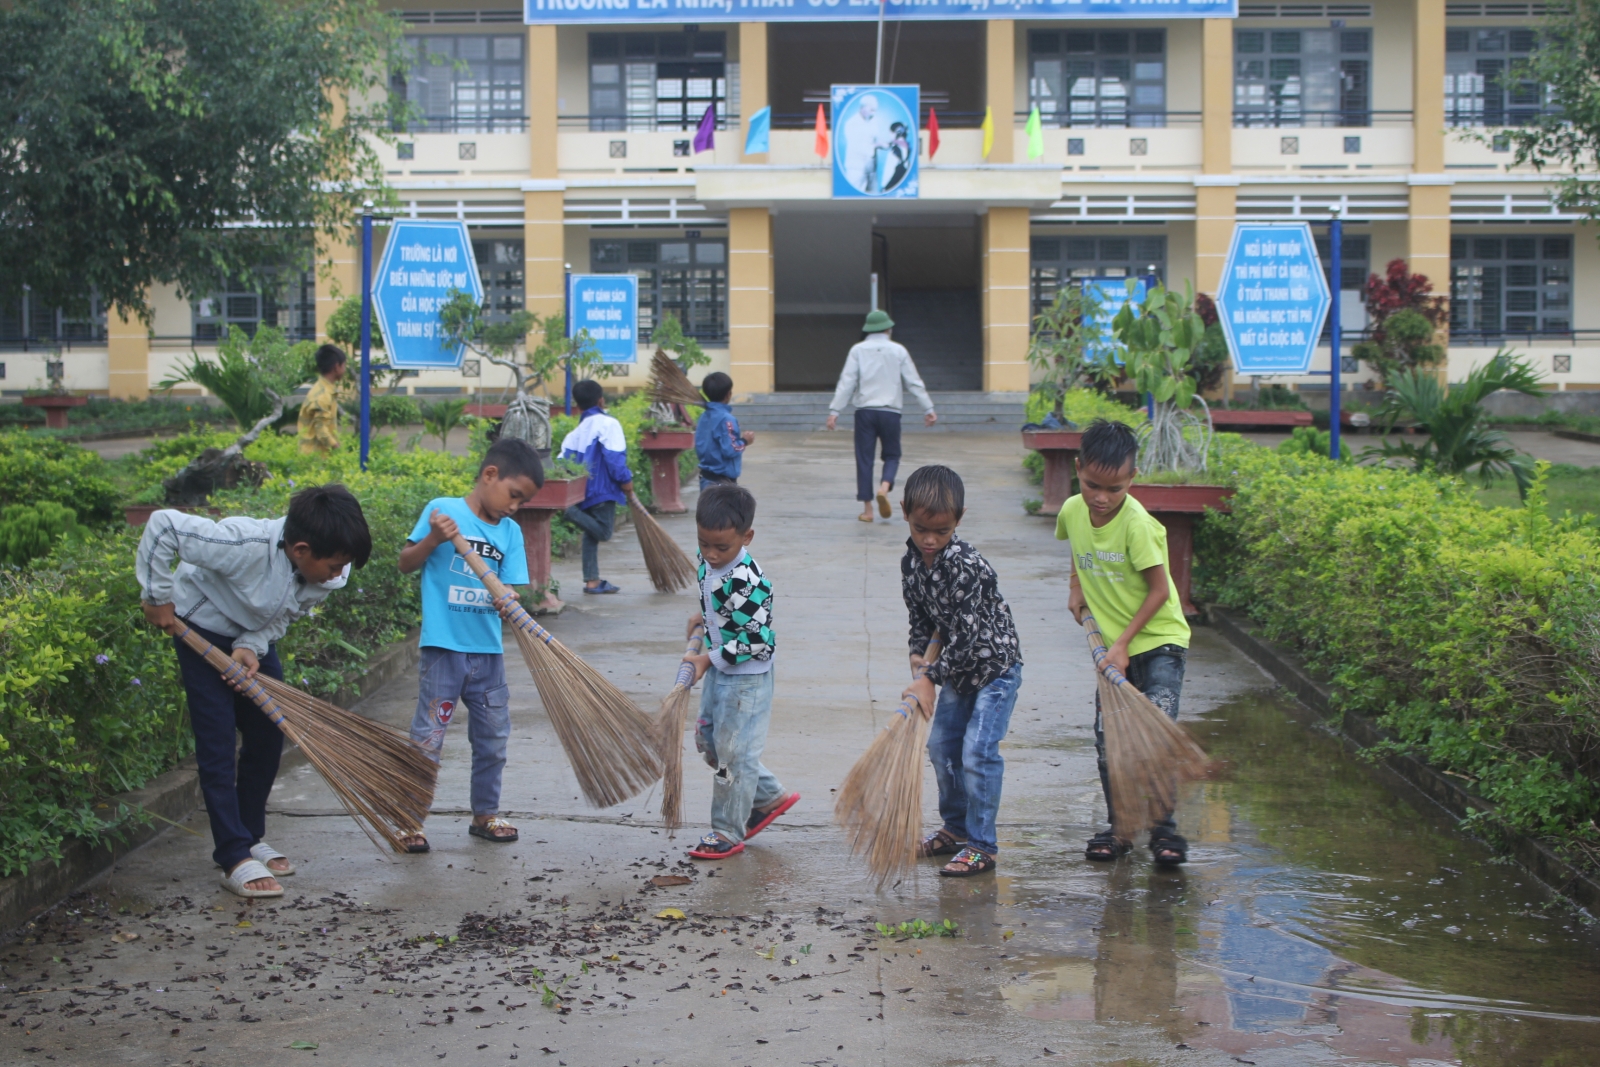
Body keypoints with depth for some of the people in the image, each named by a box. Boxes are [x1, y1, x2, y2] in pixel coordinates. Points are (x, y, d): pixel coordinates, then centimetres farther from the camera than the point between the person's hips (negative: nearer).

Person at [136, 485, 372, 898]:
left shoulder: (328, 572, -21)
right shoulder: (246, 545, -41)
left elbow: (285, 614, -5)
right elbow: (162, 525, -37)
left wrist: (253, 647, -23)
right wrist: (158, 596, -27)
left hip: (254, 639, 6)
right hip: (203, 632, -6)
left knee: (268, 738, 9)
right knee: (218, 746, -8)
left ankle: (251, 838, 25)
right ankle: (235, 860, -6)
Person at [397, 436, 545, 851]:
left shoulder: (511, 533, 7)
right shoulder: (442, 510, -6)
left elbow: (508, 587, 3)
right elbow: (406, 564, -5)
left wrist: (507, 603, -20)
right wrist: (434, 539, -22)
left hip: (488, 648, 5)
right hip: (443, 647, -5)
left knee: (493, 736, 13)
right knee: (427, 738, -3)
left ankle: (485, 813, 29)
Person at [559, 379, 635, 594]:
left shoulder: (576, 431, 13)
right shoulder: (608, 424, -7)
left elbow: (564, 459, 7)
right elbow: (615, 458, -15)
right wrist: (626, 482, -7)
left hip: (582, 490, 8)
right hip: (602, 489, -8)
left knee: (591, 534, 14)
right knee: (603, 532, -10)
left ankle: (592, 580, 14)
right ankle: (571, 512, -26)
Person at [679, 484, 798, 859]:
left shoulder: (747, 582, -29)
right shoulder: (707, 562, -2)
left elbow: (757, 641, -27)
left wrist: (710, 658, -23)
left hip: (747, 677, -10)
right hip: (719, 671, 10)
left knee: (733, 751, 0)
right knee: (708, 741, 19)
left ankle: (728, 833, 14)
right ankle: (770, 797, 32)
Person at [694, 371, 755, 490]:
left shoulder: (704, 417, 7)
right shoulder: (726, 419, -18)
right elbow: (729, 450, -23)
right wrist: (744, 441, -5)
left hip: (706, 478, 9)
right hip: (722, 481, -9)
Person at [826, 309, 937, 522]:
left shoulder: (858, 350, 2)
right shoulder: (898, 351, 3)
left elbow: (846, 382, -4)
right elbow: (914, 382, 6)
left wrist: (834, 411, -2)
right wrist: (928, 409, 13)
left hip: (865, 411, 0)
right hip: (890, 412, 0)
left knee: (864, 458, 5)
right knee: (892, 455, 14)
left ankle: (867, 509, 3)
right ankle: (884, 487, -16)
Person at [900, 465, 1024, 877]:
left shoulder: (967, 567, -29)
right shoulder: (911, 562, -5)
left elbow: (965, 636, -27)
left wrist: (930, 679, -24)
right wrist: (918, 653, -9)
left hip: (995, 666, -8)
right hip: (959, 671, 8)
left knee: (978, 752, -13)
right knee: (942, 746, 13)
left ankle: (981, 846, -4)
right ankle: (955, 828, 29)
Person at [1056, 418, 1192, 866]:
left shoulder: (1137, 523, -23)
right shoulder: (1072, 511, -4)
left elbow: (1160, 590, -17)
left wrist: (1123, 643, -16)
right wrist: (1077, 588, 11)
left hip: (1157, 640, -6)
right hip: (1112, 644, 6)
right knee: (1107, 739, 4)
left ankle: (1163, 829, -2)